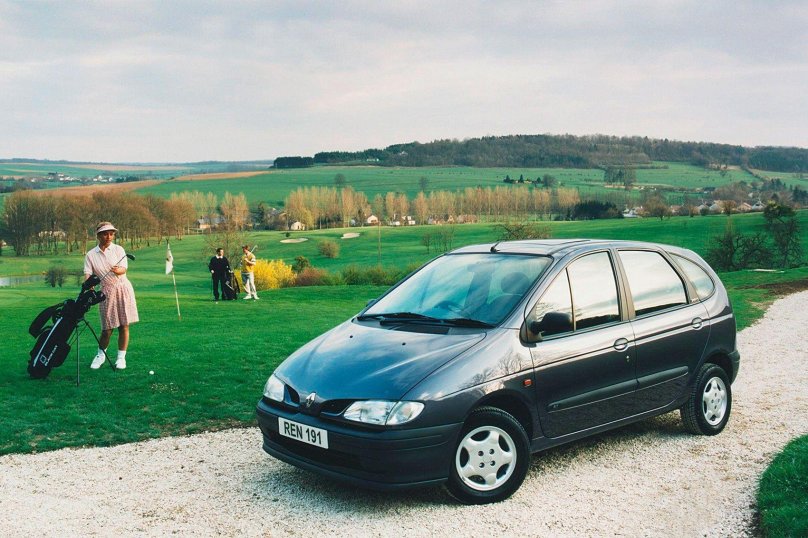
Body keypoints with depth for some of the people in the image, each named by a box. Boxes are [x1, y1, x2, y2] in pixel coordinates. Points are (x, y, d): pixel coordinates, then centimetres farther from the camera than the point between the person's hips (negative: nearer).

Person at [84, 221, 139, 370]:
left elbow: (124, 269, -11)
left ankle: (121, 357, 9)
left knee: (124, 325, -1)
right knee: (107, 328, -1)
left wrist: (117, 270, -34)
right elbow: (88, 274, -7)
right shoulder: (90, 255, 3)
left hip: (123, 288, 0)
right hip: (106, 291, 0)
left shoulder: (118, 249, 2)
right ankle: (101, 354, 22)